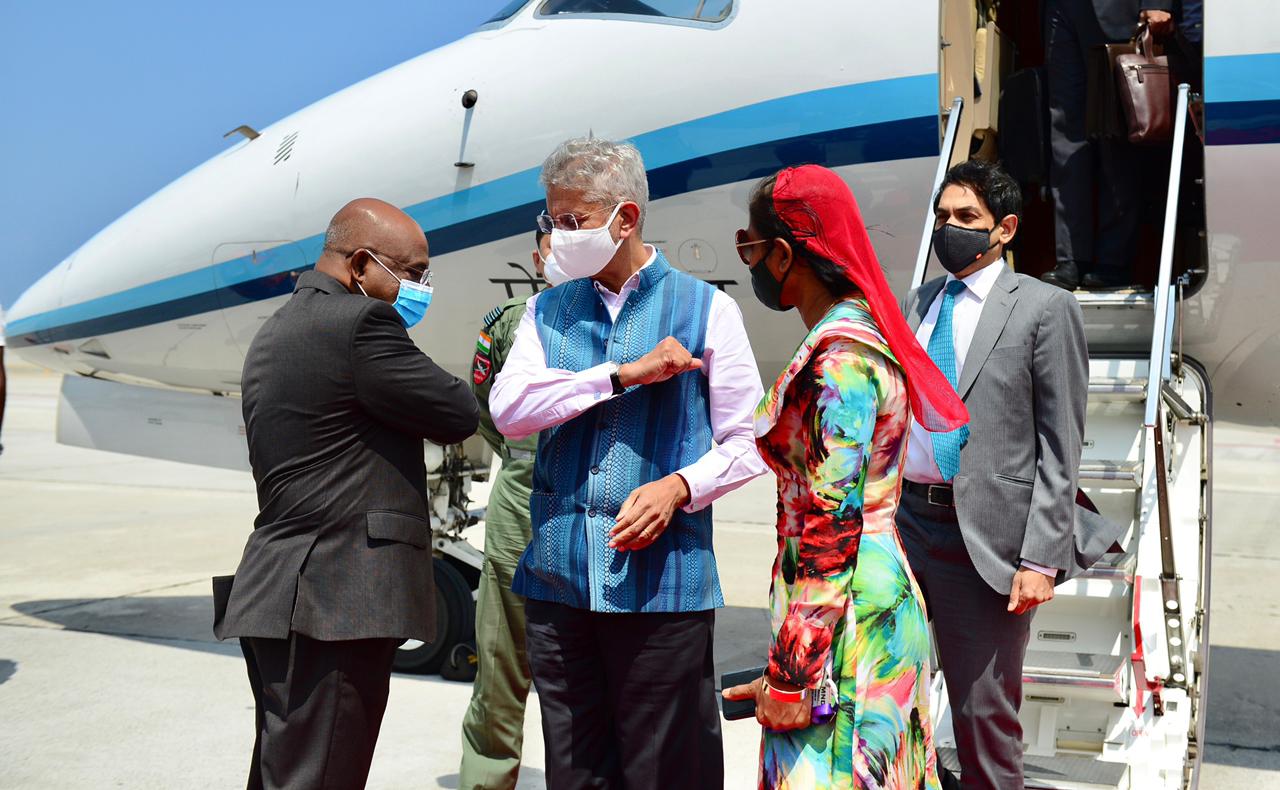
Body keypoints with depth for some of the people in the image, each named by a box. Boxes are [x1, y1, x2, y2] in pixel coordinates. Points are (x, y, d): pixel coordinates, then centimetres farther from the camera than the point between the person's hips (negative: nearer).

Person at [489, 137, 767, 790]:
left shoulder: (705, 308, 2)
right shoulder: (547, 312, 11)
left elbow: (745, 441, 2)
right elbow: (508, 410, -5)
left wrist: (678, 486, -16)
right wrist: (625, 373, -13)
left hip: (660, 579, -3)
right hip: (558, 576, 3)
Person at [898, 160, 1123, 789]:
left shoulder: (1044, 307, -4)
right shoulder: (918, 302, 12)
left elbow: (1060, 444, -7)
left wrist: (1041, 558, -12)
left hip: (985, 533, -5)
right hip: (902, 518, 5)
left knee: (985, 714, 3)